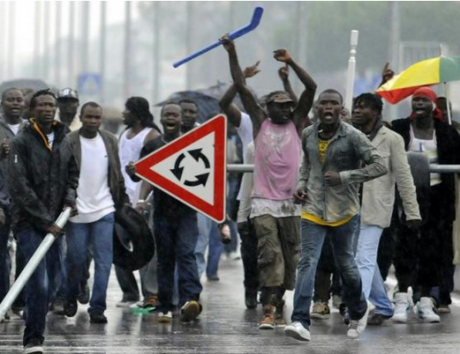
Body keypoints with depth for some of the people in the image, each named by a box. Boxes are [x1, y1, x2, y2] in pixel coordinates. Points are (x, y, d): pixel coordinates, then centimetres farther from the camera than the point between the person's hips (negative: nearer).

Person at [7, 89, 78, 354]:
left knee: (52, 282, 8)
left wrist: (70, 196, 6)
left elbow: (72, 174, 27)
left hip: (54, 222, 6)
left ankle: (36, 332, 21)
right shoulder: (22, 142, -7)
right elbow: (19, 187, -13)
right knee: (39, 282, -15)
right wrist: (44, 220, -15)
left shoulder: (64, 142, 11)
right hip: (30, 222, -6)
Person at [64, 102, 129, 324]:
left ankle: (97, 308, -2)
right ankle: (71, 298, 29)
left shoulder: (110, 141, 7)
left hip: (104, 210, 3)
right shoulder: (69, 143, -6)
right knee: (76, 260, 5)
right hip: (77, 212, -3)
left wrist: (123, 202, 11)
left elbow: (117, 174, 13)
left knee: (104, 261, -5)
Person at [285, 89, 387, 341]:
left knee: (345, 264, 12)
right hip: (313, 209, 2)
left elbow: (379, 166, -15)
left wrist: (345, 176, -22)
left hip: (343, 210, -2)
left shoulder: (352, 137, -12)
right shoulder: (308, 135, 3)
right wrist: (302, 184, 4)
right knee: (307, 263, -12)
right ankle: (301, 322, -19)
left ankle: (358, 312, 37)